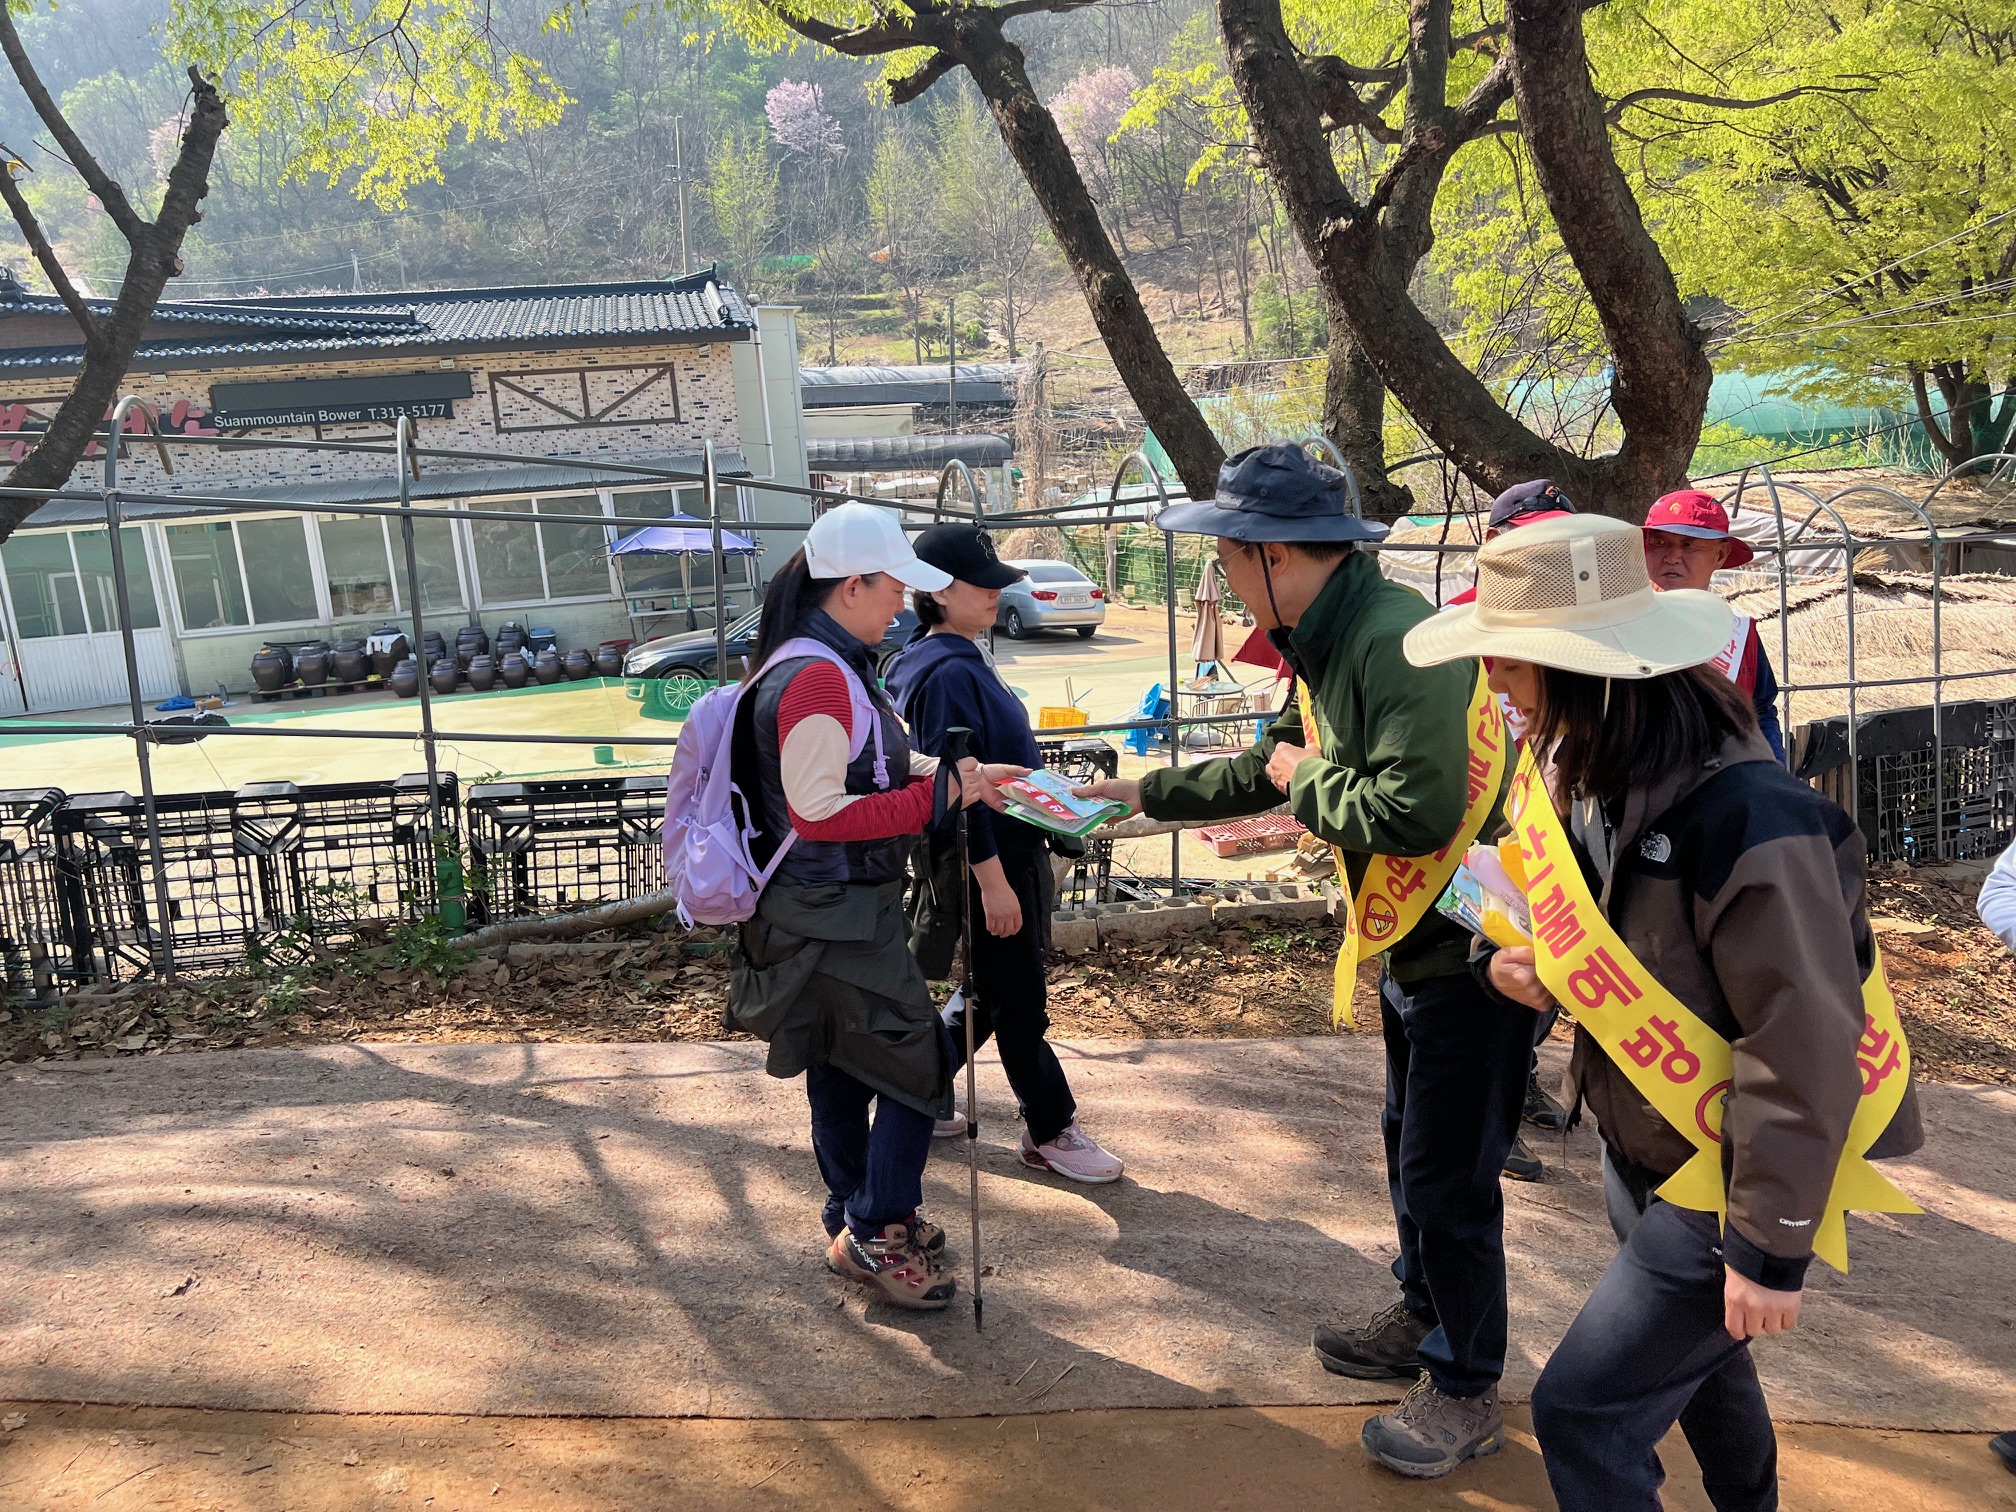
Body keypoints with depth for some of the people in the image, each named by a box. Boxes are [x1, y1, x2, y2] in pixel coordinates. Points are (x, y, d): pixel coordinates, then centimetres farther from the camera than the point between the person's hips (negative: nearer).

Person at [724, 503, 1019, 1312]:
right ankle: (876, 1235, 12)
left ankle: (857, 1224, 34)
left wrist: (950, 772, 8)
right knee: (918, 1067, -1)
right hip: (837, 918, -10)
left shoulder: (833, 666, 10)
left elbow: (862, 764, 20)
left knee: (840, 1070, 19)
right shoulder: (816, 679, -22)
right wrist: (938, 796, -22)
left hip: (840, 913, 10)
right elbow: (820, 813, -25)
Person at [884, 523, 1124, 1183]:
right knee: (1018, 1002, 4)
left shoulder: (959, 659, 11)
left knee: (992, 995, 19)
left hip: (1003, 852, 10)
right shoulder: (948, 672, -21)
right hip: (986, 862, -10)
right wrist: (993, 880, -23)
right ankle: (1050, 1130, 17)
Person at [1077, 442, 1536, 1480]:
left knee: (1447, 1180, 3)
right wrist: (1146, 793, 24)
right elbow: (1275, 767, 21)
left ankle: (1465, 1393, 22)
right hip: (1414, 942, 10)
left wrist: (1307, 780, -19)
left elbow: (1416, 812, -36)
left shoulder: (1399, 642, -27)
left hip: (1474, 946, -10)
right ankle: (1423, 1321, 44)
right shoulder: (1327, 641, 7)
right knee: (1410, 1148, 23)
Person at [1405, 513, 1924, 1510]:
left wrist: (1772, 1249, -20)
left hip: (1722, 1183, -9)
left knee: (1582, 1409, -3)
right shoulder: (1589, 773, -4)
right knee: (1694, 1360, 29)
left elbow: (1802, 1052, -27)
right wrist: (1522, 966, -9)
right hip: (1636, 1153, 9)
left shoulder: (1746, 821, -32)